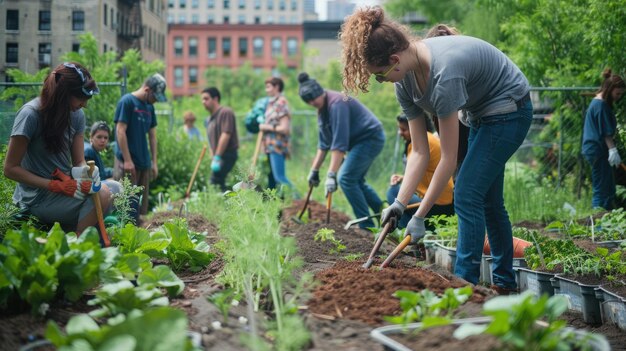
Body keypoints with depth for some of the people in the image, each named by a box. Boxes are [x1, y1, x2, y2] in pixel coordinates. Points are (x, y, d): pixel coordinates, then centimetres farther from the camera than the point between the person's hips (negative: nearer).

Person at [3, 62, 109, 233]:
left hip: (64, 186, 8)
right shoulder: (30, 115, -20)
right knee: (101, 196, -24)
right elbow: (10, 169, -17)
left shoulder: (77, 115, -1)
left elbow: (79, 162, 3)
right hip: (38, 197, -8)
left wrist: (85, 171, -22)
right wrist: (56, 185, -24)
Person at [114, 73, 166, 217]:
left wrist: (154, 162, 11)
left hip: (144, 163, 7)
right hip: (127, 162, -7)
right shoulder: (127, 101, -9)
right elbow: (120, 132, -13)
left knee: (140, 206, 8)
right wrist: (127, 160, -17)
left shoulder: (149, 107, 13)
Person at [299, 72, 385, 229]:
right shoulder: (322, 108, 8)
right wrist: (314, 170, 13)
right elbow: (324, 143, 15)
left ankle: (367, 226, -12)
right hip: (361, 140, 10)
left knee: (346, 178, -15)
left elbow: (339, 143, -29)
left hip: (370, 138, -10)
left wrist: (331, 175, -31)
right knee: (356, 180, 17)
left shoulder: (336, 103, -23)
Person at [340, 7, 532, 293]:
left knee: (467, 196, -14)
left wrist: (420, 216, -28)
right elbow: (420, 152, -9)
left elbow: (449, 158, -32)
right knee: (488, 200, 14)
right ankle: (504, 283, 26)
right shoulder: (405, 80, -11)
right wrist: (399, 203, -19)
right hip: (481, 114, 9)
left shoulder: (444, 73, -37)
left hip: (509, 109, -9)